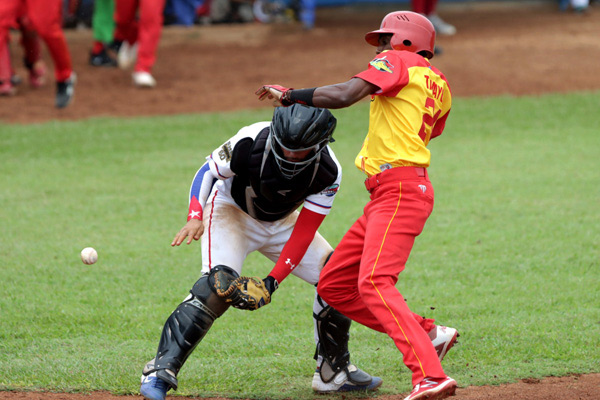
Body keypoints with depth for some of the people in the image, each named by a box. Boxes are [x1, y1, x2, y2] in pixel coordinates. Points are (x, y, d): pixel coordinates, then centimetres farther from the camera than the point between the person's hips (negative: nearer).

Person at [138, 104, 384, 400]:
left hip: (280, 222, 5)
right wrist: (195, 217, -32)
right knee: (218, 284, -28)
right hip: (231, 210, -5)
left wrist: (274, 280, -29)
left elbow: (304, 231, -20)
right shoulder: (251, 142, -33)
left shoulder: (327, 172, -24)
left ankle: (333, 371, 15)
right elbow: (209, 171, -17)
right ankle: (160, 372, -28)